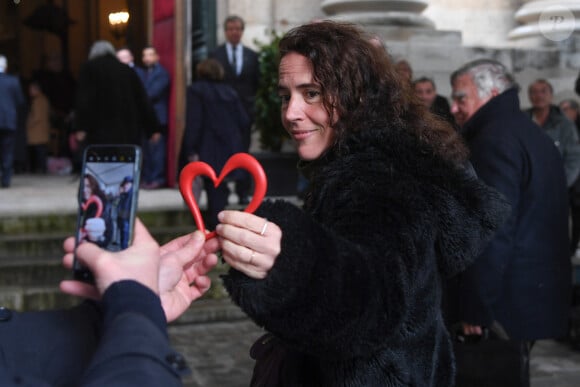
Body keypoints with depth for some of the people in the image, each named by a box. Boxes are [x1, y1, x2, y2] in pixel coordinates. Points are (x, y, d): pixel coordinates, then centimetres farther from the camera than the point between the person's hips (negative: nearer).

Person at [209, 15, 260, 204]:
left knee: (243, 151, 4)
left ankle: (243, 192, 9)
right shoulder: (215, 54, 2)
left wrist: (249, 100, 3)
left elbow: (256, 82, 11)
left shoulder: (251, 55, 9)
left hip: (244, 109, 2)